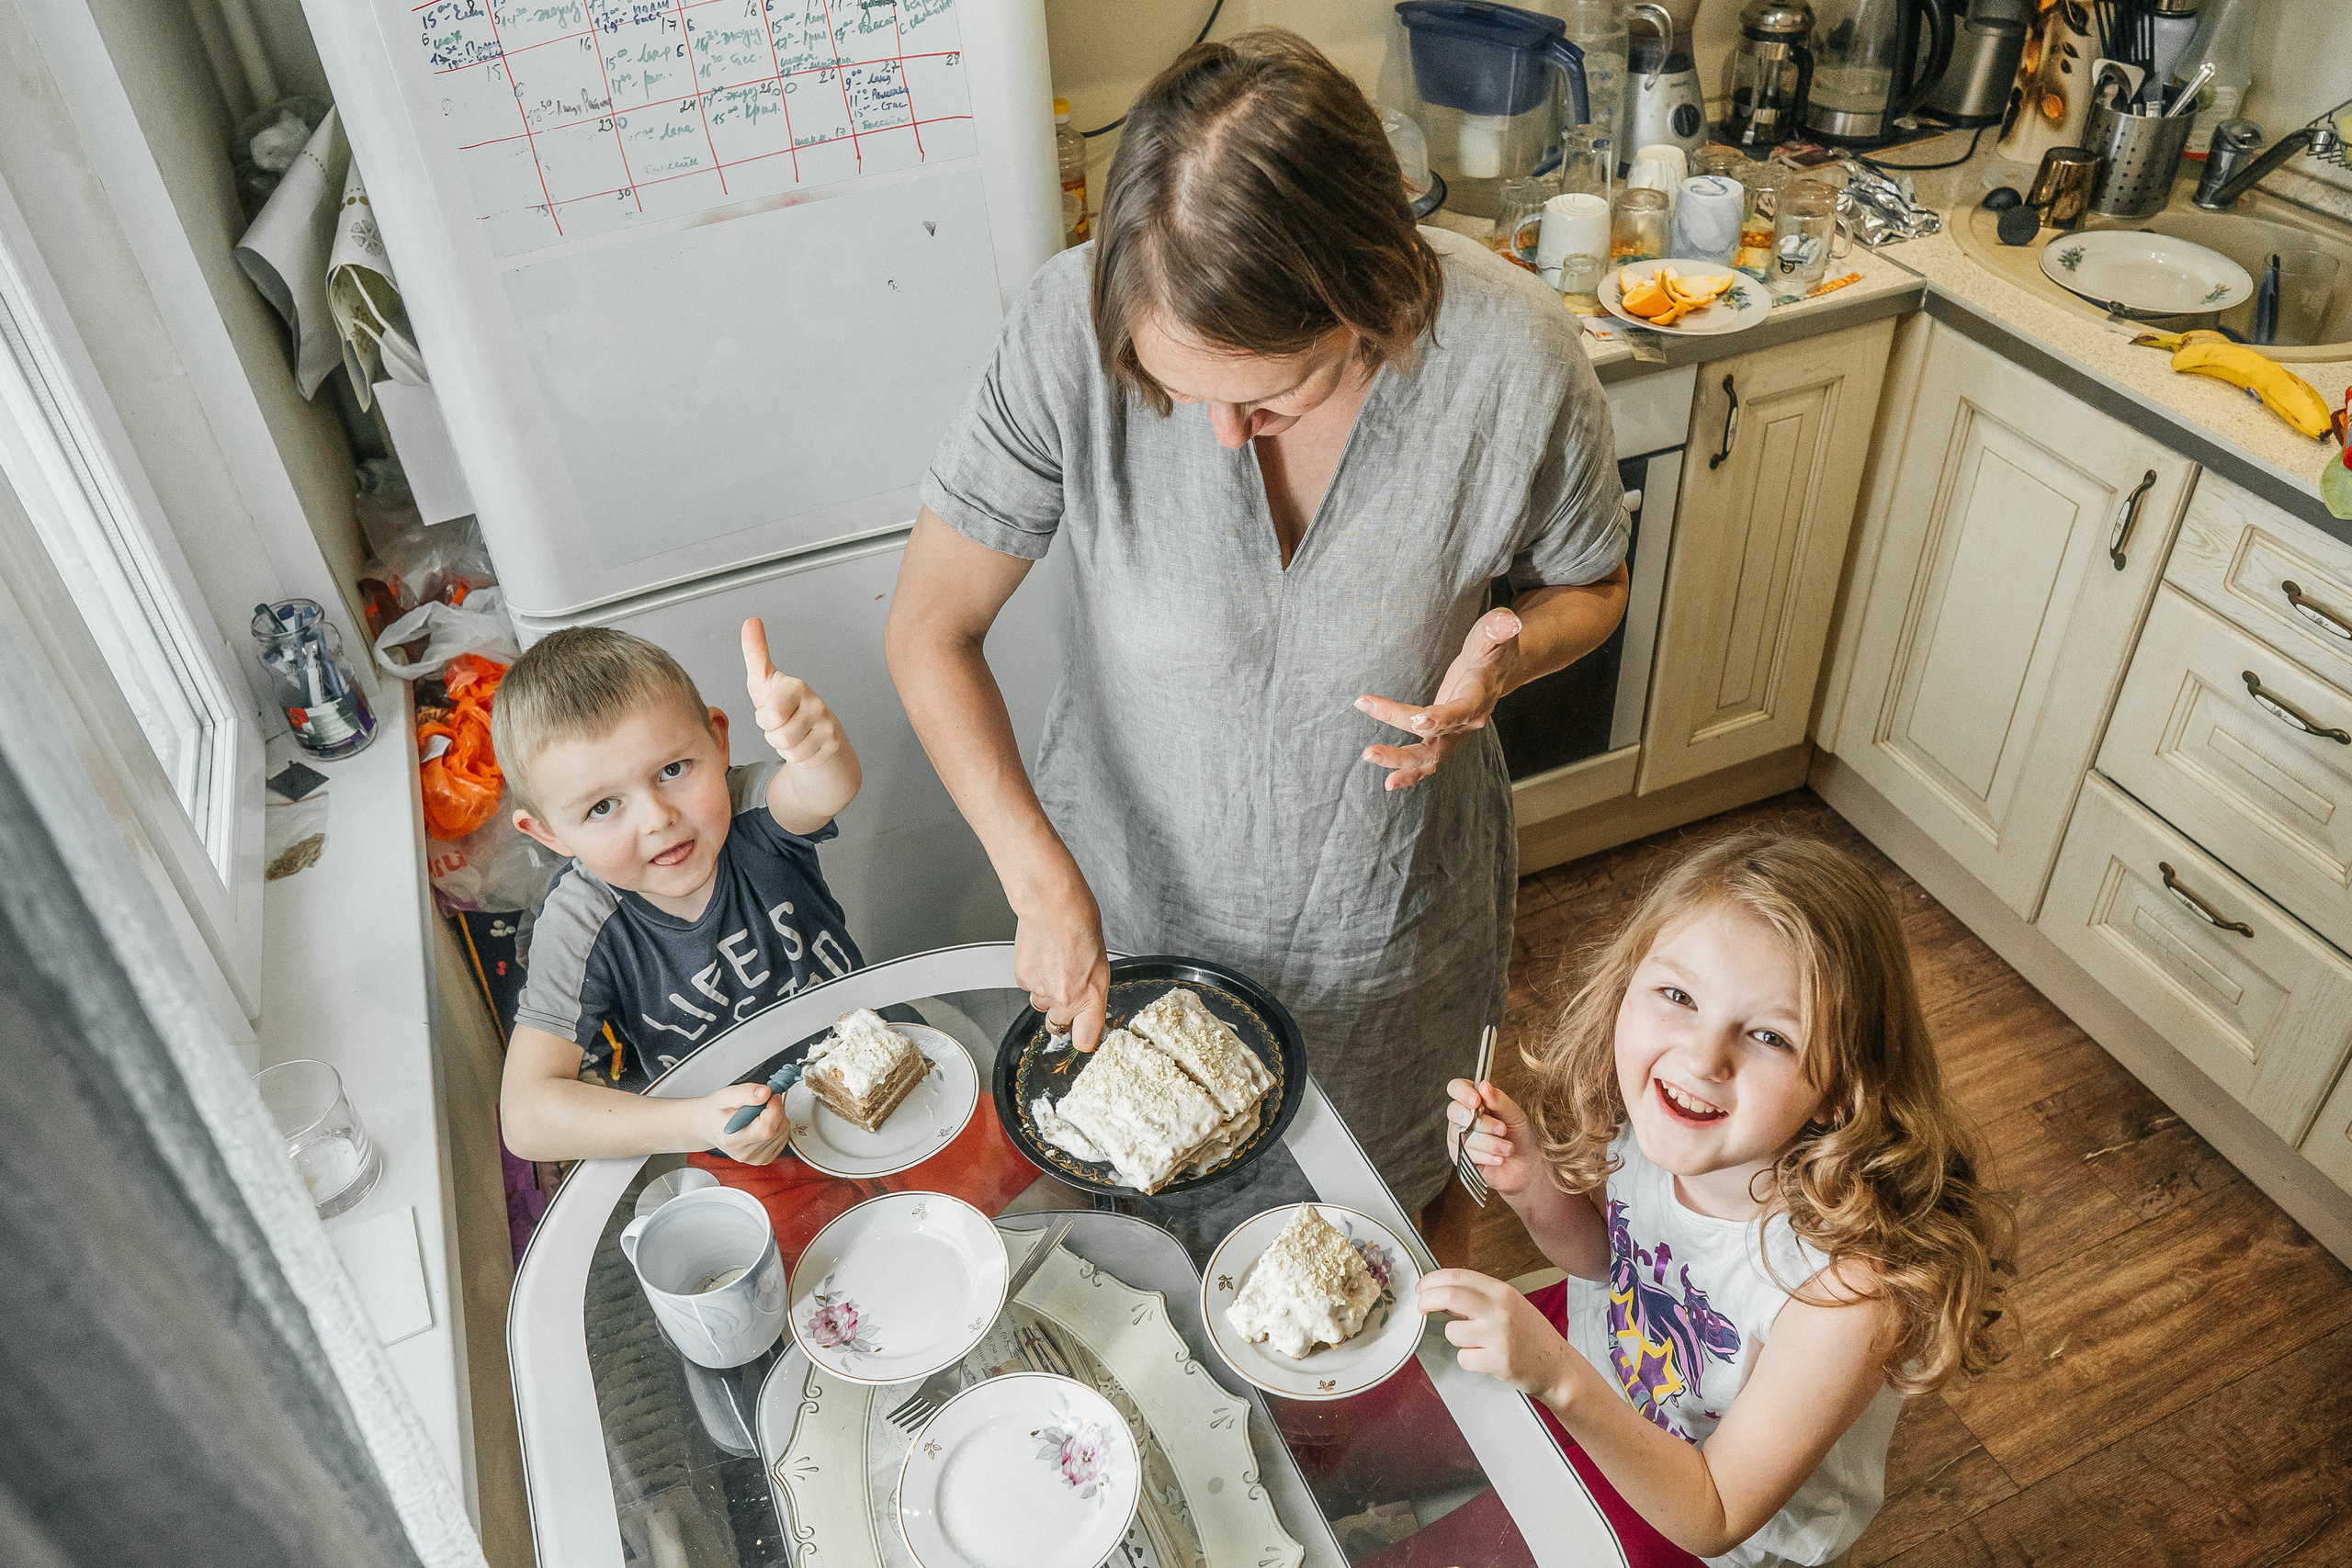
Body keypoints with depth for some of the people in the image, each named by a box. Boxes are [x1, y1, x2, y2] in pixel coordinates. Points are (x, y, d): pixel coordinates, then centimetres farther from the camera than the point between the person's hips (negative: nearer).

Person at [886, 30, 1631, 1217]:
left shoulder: (1514, 356, -26)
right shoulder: (1080, 322, -29)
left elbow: (1588, 586, -5)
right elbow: (931, 628, -18)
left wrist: (1506, 656, -28)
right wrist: (1043, 885, -24)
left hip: (1381, 909, 1)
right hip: (1127, 887, 0)